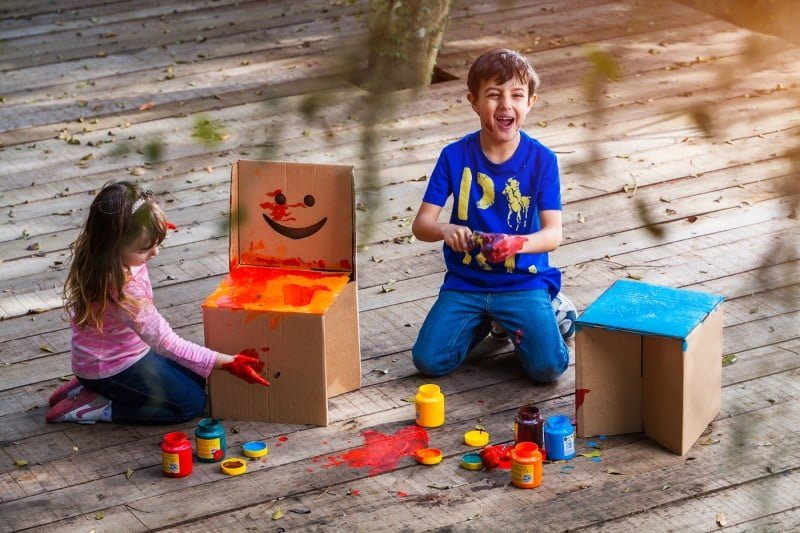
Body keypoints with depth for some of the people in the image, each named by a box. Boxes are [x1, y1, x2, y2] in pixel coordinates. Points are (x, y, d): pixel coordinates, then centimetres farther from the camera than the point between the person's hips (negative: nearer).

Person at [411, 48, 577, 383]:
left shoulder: (542, 160, -7)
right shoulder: (455, 156, -5)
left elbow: (553, 233, -13)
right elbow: (421, 224, -7)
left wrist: (516, 243, -35)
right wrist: (445, 231, -31)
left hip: (523, 281, -2)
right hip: (465, 281, 2)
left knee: (548, 366, -21)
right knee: (429, 361, -15)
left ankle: (548, 311, 14)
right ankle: (486, 321, 16)